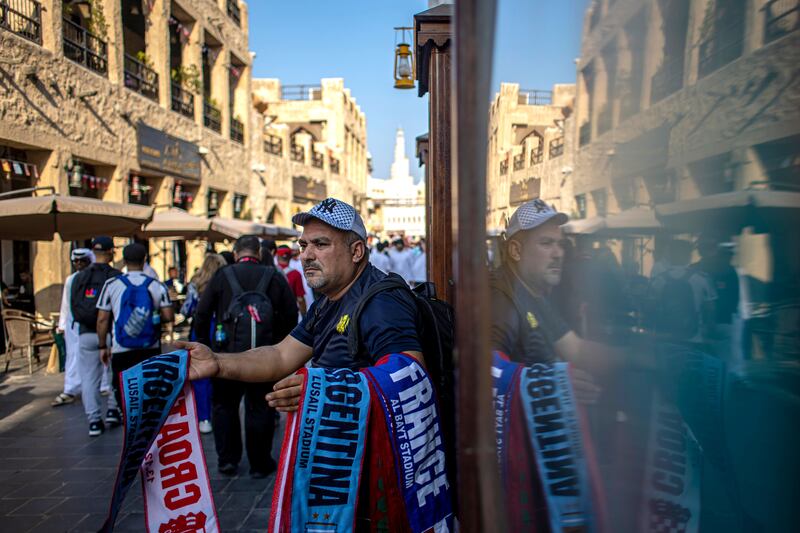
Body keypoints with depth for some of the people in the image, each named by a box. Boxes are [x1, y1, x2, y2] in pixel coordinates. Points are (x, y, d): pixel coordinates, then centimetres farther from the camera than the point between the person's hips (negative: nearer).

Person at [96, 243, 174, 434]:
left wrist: (103, 346, 7)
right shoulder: (157, 285, -2)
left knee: (124, 393, 9)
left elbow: (102, 320, -3)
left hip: (122, 350, -1)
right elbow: (169, 316, -7)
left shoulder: (111, 284, -3)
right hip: (151, 349, 1)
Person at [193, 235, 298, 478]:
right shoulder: (274, 277, -1)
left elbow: (202, 314, -2)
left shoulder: (222, 275, -2)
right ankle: (259, 463, 17)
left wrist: (204, 344, 10)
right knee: (260, 409, 10)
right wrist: (278, 343, 12)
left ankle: (227, 459, 20)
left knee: (224, 405, 17)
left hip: (227, 352, 0)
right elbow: (291, 316, -1)